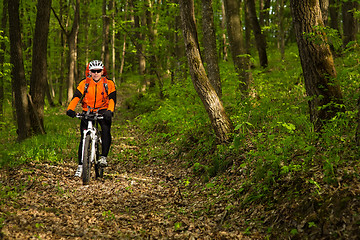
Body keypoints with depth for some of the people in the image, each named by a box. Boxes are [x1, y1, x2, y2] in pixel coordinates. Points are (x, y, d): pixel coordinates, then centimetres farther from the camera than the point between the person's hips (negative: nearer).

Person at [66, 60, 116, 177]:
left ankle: (104, 157, -20)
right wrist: (70, 109, -32)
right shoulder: (84, 83, -5)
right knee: (84, 138, -9)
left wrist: (109, 111, -34)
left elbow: (112, 99, -15)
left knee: (106, 129, -29)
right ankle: (80, 166, -2)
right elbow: (76, 97, -14)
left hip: (103, 111, -1)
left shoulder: (109, 84, -6)